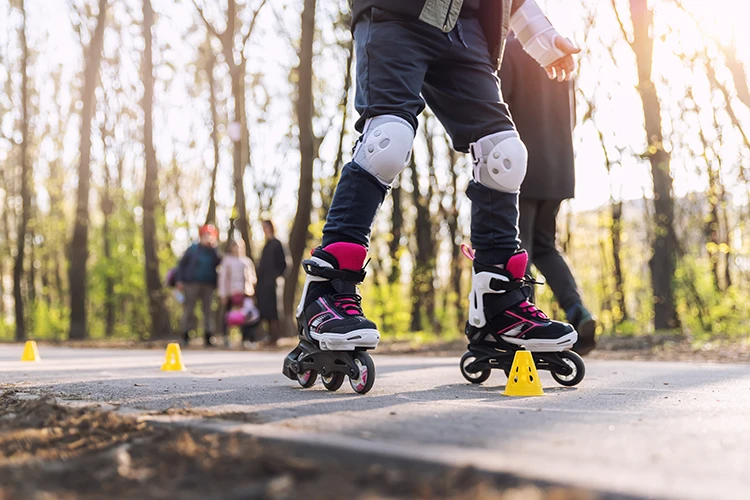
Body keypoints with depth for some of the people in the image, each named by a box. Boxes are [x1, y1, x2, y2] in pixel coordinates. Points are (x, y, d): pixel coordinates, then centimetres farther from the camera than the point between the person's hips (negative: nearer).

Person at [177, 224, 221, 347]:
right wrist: (180, 280, -4)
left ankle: (208, 335, 7)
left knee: (208, 310, 3)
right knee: (189, 308, 0)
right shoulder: (193, 249, 2)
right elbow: (182, 264, 3)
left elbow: (218, 264, -9)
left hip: (208, 285, 2)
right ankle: (185, 334, 8)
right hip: (192, 283, -2)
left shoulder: (214, 252, 7)